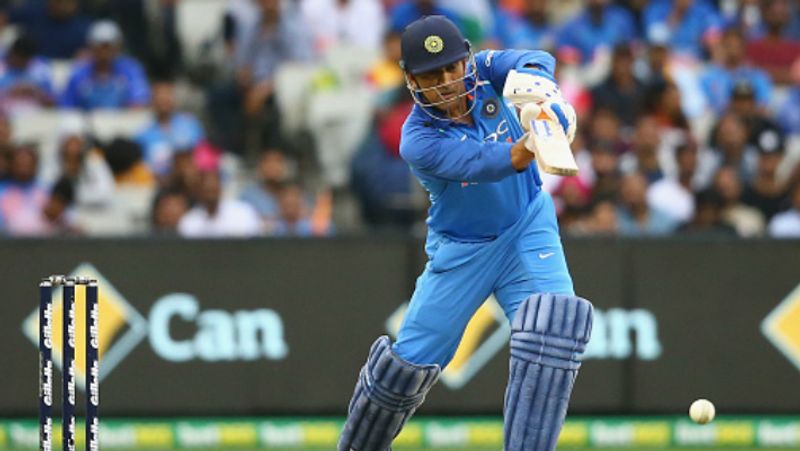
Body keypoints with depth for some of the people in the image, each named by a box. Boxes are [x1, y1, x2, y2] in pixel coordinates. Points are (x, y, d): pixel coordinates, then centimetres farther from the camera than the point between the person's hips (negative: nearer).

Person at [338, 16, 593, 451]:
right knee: (411, 361, 1)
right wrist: (535, 138, -56)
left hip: (528, 228, 2)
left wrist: (540, 89, -49)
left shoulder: (481, 72, -12)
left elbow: (535, 62, -26)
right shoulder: (418, 141, -25)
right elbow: (485, 165, -38)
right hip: (461, 249, -2)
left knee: (553, 326, -23)